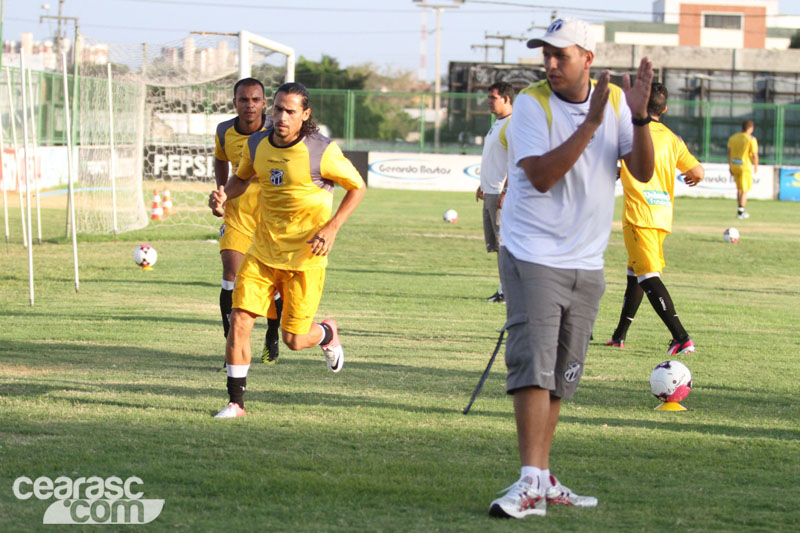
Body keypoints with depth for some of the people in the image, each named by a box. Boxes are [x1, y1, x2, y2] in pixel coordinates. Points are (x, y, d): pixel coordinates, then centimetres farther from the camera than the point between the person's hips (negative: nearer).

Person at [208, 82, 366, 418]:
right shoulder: (256, 144, -1)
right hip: (262, 252, 4)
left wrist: (332, 227, -12)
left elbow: (356, 187, -2)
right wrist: (224, 195, -3)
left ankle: (327, 334, 38)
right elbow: (244, 178, 20)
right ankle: (236, 402, -2)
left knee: (293, 339, 1)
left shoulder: (321, 151, -15)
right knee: (239, 320, -11)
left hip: (305, 258, -4)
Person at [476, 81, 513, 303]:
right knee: (496, 244, 11)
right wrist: (483, 184, 25)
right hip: (490, 192, 10)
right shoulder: (497, 124, 17)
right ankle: (504, 289, 14)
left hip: (502, 193, -10)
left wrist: (506, 191, -24)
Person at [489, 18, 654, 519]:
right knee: (533, 366, -15)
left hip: (587, 265, 5)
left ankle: (543, 481, 16)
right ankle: (531, 482, -19)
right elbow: (541, 176, -21)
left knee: (561, 378, 9)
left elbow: (643, 171, -3)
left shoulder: (614, 100, 4)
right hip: (533, 257, -5)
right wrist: (591, 123, -26)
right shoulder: (531, 103, -8)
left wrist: (639, 118, -19)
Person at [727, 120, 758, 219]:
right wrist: (756, 166, 5)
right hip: (745, 166, -5)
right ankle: (740, 212, 4)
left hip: (734, 165, 5)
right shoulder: (751, 139, -12)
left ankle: (741, 210, 23)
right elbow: (755, 155, -12)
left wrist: (730, 167, 14)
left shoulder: (733, 137, 5)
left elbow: (729, 153, 7)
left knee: (739, 188, 20)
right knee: (744, 190, 5)